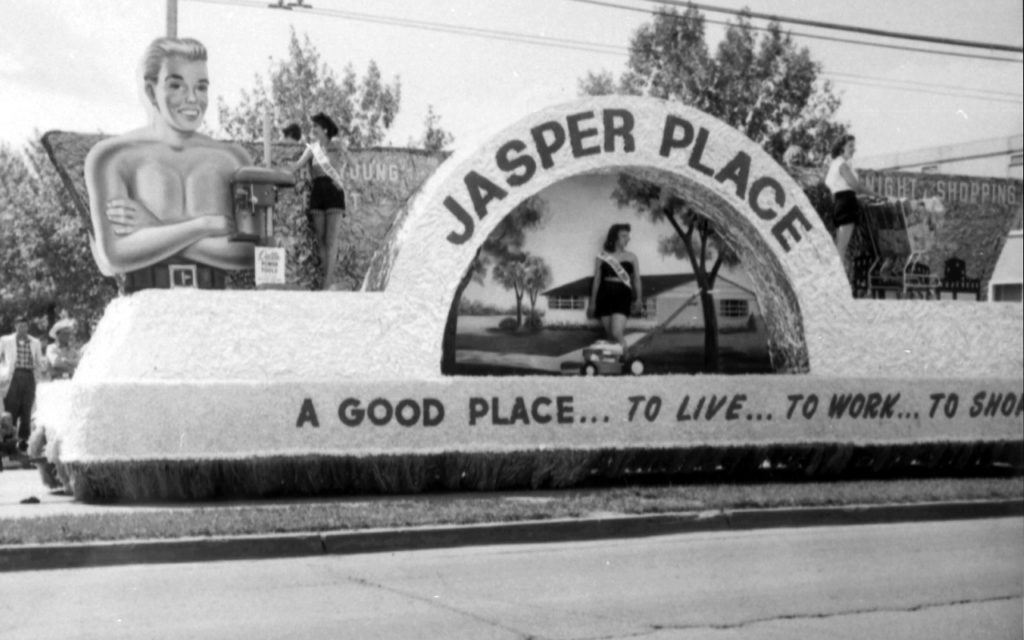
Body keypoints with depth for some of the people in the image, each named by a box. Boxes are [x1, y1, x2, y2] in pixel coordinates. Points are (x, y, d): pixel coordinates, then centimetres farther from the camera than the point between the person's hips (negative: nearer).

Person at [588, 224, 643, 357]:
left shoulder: (631, 258, 7)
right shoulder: (602, 257, 7)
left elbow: (636, 279, 8)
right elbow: (596, 280, 10)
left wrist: (638, 298, -6)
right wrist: (592, 302, 9)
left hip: (622, 296, -2)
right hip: (604, 295, 2)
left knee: (617, 333, -18)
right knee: (609, 335, 2)